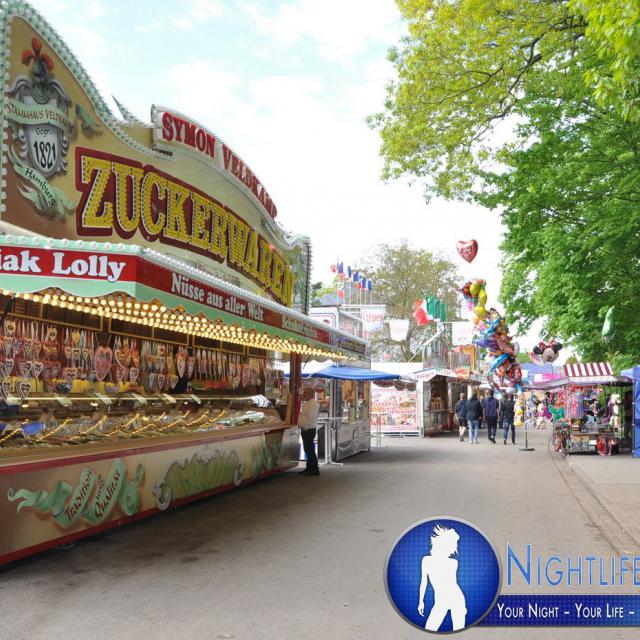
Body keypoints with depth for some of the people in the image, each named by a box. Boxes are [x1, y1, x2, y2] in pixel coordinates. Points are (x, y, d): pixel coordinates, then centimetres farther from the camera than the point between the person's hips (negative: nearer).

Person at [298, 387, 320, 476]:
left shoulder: (313, 403, -16)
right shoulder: (306, 403, 17)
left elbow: (311, 416, -24)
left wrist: (306, 427, -19)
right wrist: (303, 427, 14)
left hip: (309, 430, -10)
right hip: (305, 430, 10)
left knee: (310, 449, -7)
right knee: (307, 449, 14)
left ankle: (314, 470, -2)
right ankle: (309, 469, 21)